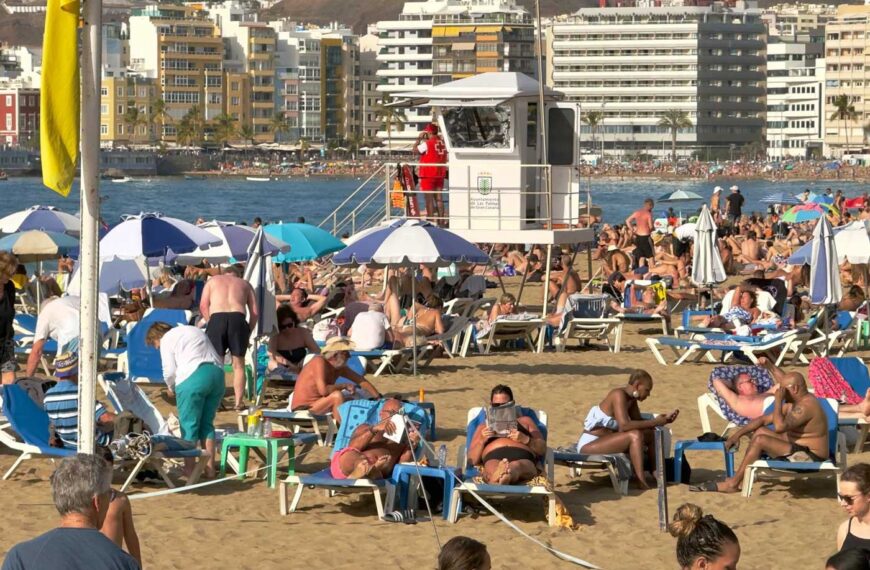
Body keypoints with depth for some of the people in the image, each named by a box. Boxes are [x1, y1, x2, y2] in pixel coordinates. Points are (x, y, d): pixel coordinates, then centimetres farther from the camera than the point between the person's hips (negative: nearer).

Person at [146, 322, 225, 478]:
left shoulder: (167, 339, 6)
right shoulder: (194, 331, 29)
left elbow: (169, 371, -2)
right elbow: (217, 359, 24)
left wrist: (171, 387, 18)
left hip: (192, 377, -7)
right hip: (217, 373, 7)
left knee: (189, 424, 1)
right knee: (207, 423, 14)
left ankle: (189, 468, 1)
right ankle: (210, 468, 12)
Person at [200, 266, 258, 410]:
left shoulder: (213, 280, 24)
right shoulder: (244, 284, 26)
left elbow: (203, 306, 9)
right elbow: (254, 312, 15)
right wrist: (248, 332, 20)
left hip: (216, 318, 0)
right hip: (238, 318, 0)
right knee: (238, 364, 9)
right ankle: (239, 402, 7)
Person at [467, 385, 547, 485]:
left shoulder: (525, 421, 34)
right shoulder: (484, 426, 36)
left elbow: (542, 449, 21)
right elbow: (472, 460, 25)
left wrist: (525, 439, 0)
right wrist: (482, 440, 5)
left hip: (523, 459, -1)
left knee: (516, 466, -42)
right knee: (493, 468, -41)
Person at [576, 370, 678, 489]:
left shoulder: (631, 399, 8)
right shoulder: (619, 395, -19)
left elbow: (638, 422, 8)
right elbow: (624, 425, -31)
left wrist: (663, 420, -3)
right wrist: (654, 422, -27)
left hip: (605, 440, 10)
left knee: (650, 434, 3)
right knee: (635, 435, -29)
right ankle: (641, 481, -32)